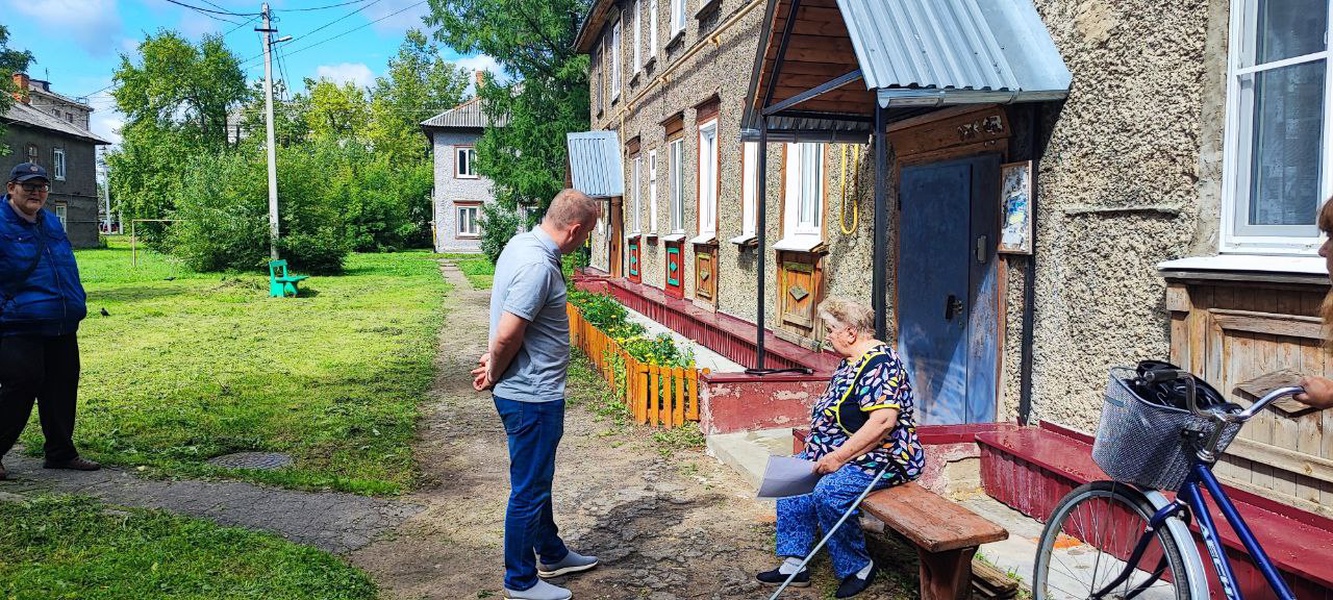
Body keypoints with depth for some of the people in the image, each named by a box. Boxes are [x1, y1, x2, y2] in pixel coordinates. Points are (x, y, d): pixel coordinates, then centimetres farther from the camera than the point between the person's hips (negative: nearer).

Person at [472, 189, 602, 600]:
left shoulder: (522, 243, 6)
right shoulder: (538, 266, -27)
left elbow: (505, 331, 15)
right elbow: (507, 336, -26)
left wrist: (495, 365, 13)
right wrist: (493, 376, -10)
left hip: (530, 393, 10)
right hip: (532, 396, -10)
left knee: (538, 479, 23)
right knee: (529, 489, 4)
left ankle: (552, 555, 40)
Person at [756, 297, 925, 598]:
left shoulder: (879, 364, -21)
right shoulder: (851, 361, 11)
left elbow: (883, 421, -31)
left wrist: (838, 457, -27)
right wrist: (821, 449, 8)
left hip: (880, 459, -11)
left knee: (828, 492, -30)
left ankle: (858, 567, -8)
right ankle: (794, 562, 8)